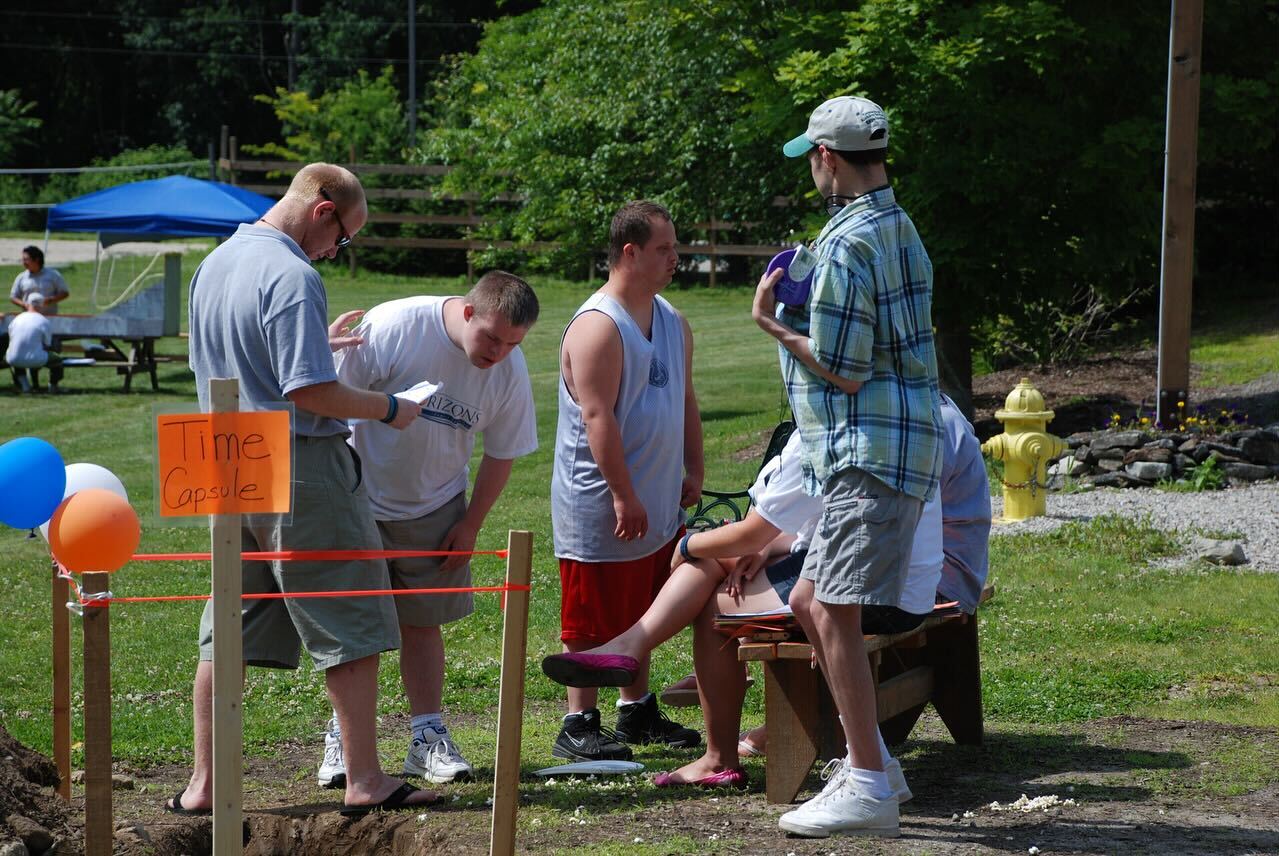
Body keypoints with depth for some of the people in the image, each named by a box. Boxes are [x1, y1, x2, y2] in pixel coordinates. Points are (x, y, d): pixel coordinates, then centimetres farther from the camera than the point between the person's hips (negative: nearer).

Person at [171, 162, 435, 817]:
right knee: (350, 627, 2)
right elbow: (308, 391, -23)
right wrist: (388, 409, -9)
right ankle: (365, 780, 5)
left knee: (228, 630, 12)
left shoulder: (213, 266, 11)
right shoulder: (292, 278, -17)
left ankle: (203, 784, 12)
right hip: (300, 471, -8)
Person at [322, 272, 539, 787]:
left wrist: (470, 525, 3)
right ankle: (342, 739, 9)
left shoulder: (510, 372, -12)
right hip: (360, 496, -3)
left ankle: (428, 737, 13)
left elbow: (501, 455, 2)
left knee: (422, 622, 6)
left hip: (433, 508, 3)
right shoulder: (391, 328, -25)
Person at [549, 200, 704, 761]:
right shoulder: (597, 327, -17)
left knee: (640, 615, 16)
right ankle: (579, 725, 6)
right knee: (592, 620, -1)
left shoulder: (672, 322, 12)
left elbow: (685, 400, 22)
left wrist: (693, 471, 17)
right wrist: (624, 496, -22)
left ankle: (636, 711, 27)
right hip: (601, 507, -9)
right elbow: (598, 417, -21)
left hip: (657, 505, 9)